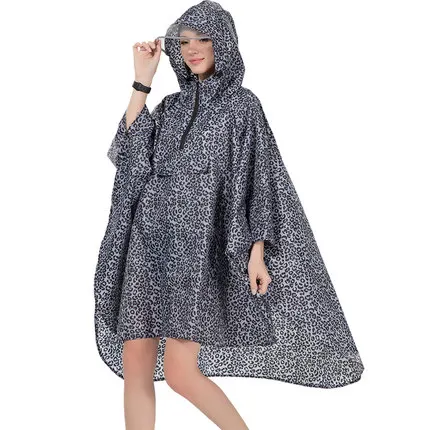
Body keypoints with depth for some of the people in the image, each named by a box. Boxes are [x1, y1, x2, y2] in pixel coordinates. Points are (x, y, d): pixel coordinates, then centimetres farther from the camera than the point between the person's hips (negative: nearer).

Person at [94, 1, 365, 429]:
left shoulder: (242, 103, 6)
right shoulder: (172, 105, 19)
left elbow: (259, 178, 0)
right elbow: (131, 150, 3)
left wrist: (257, 252, -9)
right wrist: (142, 80, 2)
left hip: (197, 242, -5)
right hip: (149, 240, 5)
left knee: (180, 372, -10)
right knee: (134, 365, 2)